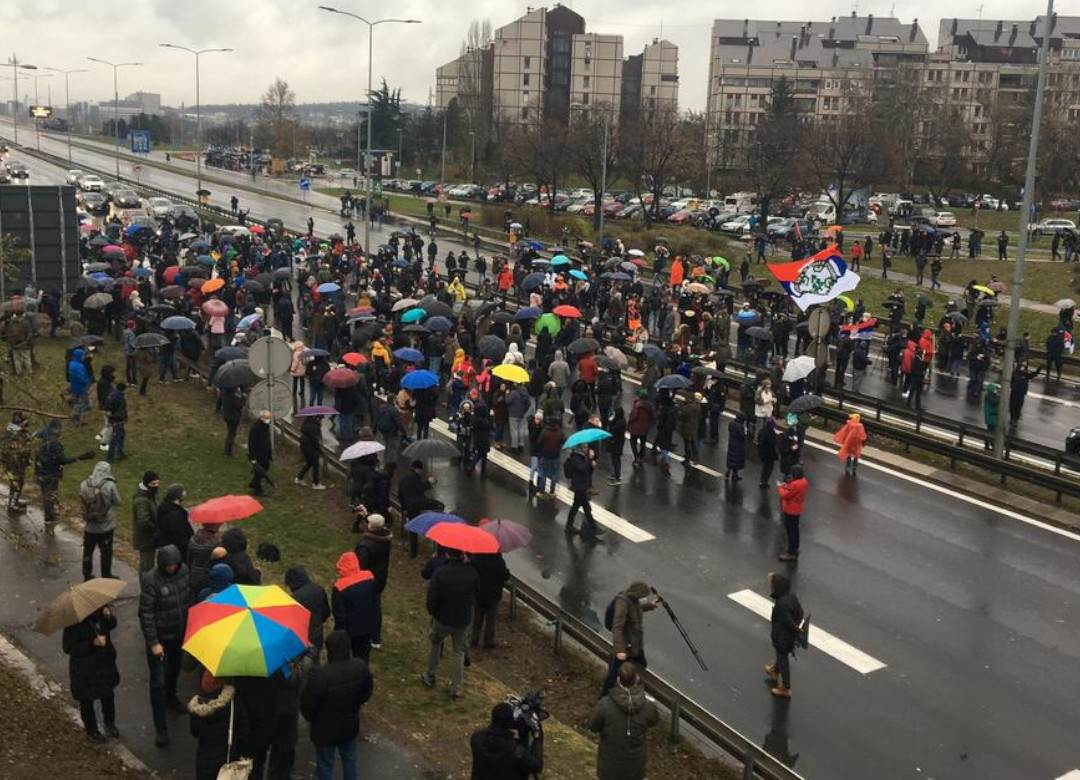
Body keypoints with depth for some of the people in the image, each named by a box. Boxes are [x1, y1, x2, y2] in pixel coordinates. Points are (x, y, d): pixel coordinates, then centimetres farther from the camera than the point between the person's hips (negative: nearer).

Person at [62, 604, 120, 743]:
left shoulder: (99, 610, -11)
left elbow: (112, 625, 6)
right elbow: (68, 648, -23)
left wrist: (109, 616, -18)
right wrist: (93, 643, -32)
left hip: (105, 661, 5)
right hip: (84, 668, -5)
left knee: (108, 694, 20)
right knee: (86, 699, 14)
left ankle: (110, 724, 45)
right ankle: (91, 730, 37)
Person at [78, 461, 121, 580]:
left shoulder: (84, 484, -10)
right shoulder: (109, 485, -20)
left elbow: (81, 501, 3)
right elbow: (117, 502, -9)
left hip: (89, 526, 3)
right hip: (106, 526, -2)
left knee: (87, 551, 21)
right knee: (106, 552, 15)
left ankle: (87, 575, 33)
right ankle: (106, 577, 26)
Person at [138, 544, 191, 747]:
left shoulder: (183, 571, -8)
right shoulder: (150, 580, -24)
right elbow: (146, 614, -20)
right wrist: (153, 643, -20)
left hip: (179, 633, 6)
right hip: (159, 636, -6)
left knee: (174, 669, 27)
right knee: (158, 681, -2)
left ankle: (170, 698, 54)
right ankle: (160, 726, 5)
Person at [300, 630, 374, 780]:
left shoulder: (321, 675, -35)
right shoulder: (361, 667, -18)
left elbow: (307, 705, -22)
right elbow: (366, 693, 0)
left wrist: (311, 718, 0)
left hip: (325, 730, -4)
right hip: (350, 725, 4)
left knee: (325, 766, 16)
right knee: (349, 759, 26)